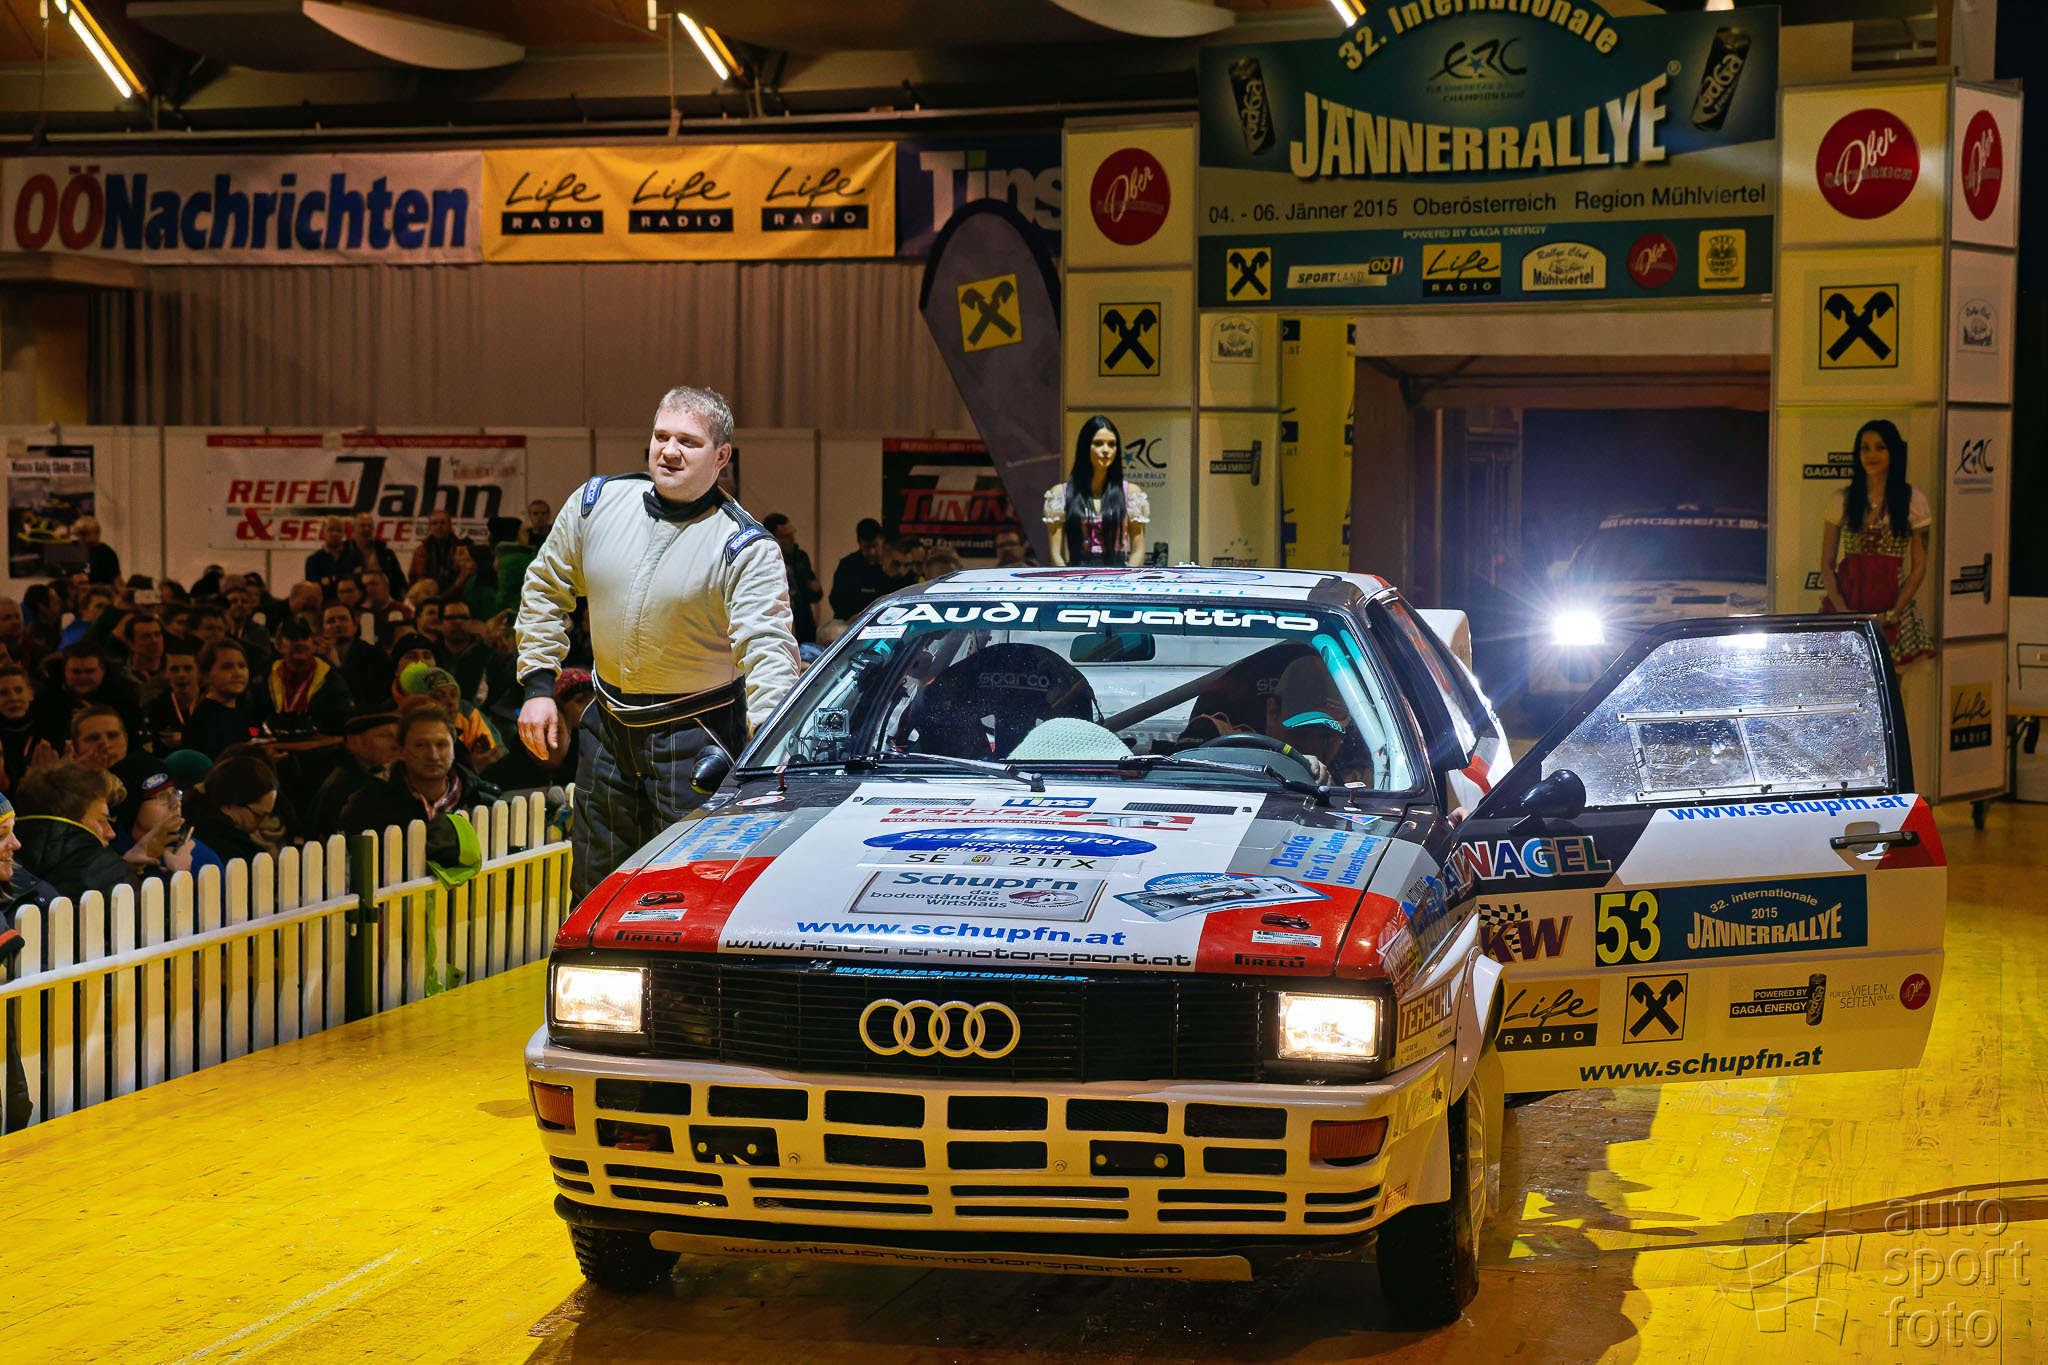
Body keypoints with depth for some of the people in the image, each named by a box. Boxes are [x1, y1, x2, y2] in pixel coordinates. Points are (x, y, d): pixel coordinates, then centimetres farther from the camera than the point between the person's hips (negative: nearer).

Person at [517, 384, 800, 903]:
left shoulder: (746, 548, -16)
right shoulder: (597, 503, -1)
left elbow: (769, 650, -24)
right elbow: (546, 588, 12)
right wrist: (538, 685, 6)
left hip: (696, 733, -5)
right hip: (608, 724, 5)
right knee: (595, 887, 15)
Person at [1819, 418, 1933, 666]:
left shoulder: (1913, 500, 5)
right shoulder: (1843, 500, 9)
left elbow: (1919, 566, 2)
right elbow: (1827, 565, 7)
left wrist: (1893, 613, -9)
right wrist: (1842, 610, -8)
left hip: (1891, 601, -1)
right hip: (1847, 597, 1)